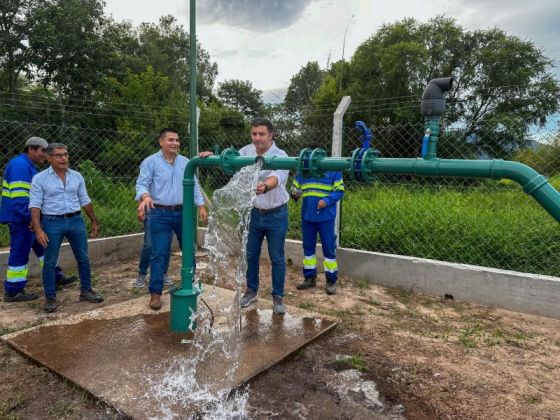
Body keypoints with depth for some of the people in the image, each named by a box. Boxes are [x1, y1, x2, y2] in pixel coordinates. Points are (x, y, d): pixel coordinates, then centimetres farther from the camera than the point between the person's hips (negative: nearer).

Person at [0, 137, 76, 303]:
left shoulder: (29, 166, 16)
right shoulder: (20, 165, -17)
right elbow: (19, 196, -25)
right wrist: (30, 217, -24)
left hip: (28, 218, 11)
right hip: (21, 219, -11)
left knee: (42, 246, 16)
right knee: (20, 253, -2)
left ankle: (56, 278, 27)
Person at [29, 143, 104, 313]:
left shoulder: (77, 176, 6)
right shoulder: (39, 178, -5)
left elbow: (85, 201, 12)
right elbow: (35, 205, -8)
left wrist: (94, 221, 13)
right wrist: (38, 229, -16)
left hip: (76, 221, 3)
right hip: (52, 223, -3)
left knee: (83, 259, 9)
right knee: (50, 262, 5)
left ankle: (86, 291, 24)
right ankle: (50, 297, 18)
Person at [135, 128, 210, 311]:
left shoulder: (185, 162, 8)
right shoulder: (150, 162, -4)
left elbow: (194, 185, 11)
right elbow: (141, 184, -11)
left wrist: (201, 206, 4)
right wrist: (145, 196, -33)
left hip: (183, 212, 4)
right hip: (160, 215, -4)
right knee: (159, 254, -2)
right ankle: (155, 292, 10)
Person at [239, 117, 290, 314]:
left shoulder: (280, 156, -21)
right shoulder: (246, 151, -3)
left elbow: (278, 177, -40)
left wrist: (265, 186, -62)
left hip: (276, 215, -4)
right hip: (254, 213, 5)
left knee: (277, 258, 6)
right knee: (251, 255, 15)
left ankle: (278, 297, 22)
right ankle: (251, 291, 35)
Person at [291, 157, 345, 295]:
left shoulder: (332, 170, -4)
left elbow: (339, 190, -5)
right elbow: (295, 188, 12)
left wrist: (327, 200, -20)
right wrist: (295, 194, -11)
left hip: (326, 217, -4)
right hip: (307, 216, 4)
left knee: (329, 248, 3)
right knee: (308, 247, 13)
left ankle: (331, 281, 15)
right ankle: (309, 278, 27)